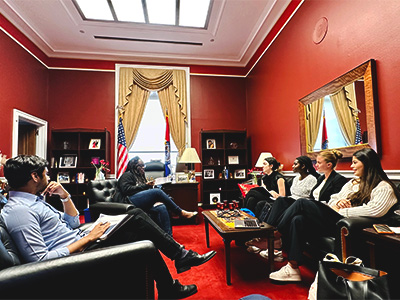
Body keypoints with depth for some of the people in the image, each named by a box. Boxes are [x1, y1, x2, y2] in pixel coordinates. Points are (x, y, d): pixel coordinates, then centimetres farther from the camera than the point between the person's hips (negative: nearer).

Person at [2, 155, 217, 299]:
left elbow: (73, 223, 17)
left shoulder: (33, 201, 12)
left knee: (136, 215, 1)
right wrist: (87, 239, -21)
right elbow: (40, 260, -25)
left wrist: (65, 196, 4)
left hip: (82, 243, 10)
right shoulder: (18, 211, -18)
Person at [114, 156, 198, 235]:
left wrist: (149, 186, 6)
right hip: (128, 201, -8)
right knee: (158, 192, -24)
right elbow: (126, 189, -10)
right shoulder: (127, 175, 8)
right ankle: (181, 212, -17)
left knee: (161, 207, -23)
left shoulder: (140, 176, 32)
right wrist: (145, 186, -8)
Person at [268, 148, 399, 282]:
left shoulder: (384, 187, 3)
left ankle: (277, 234, -5)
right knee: (298, 220, -21)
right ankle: (293, 269, -16)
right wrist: (337, 202, -1)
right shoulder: (353, 182, 26)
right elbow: (332, 199, 23)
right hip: (334, 220, 7)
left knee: (303, 203, -20)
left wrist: (341, 211, -13)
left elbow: (375, 210, -16)